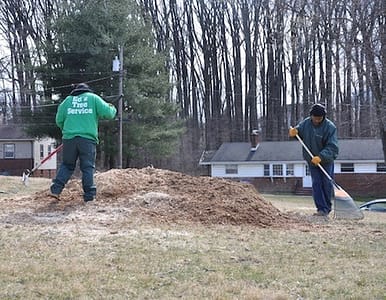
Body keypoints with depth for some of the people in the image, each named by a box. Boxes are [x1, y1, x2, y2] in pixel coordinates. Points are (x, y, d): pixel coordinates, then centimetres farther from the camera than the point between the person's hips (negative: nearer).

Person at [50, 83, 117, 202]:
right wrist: (113, 109, 23)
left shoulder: (67, 100, 15)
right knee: (88, 167, 3)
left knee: (67, 165, 14)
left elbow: (59, 120, 13)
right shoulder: (93, 98, 9)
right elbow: (108, 113, 2)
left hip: (69, 138, 2)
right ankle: (89, 195, 2)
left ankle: (56, 189, 5)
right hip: (88, 138, -2)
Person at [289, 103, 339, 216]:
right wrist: (293, 132, -17)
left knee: (327, 184, 4)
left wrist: (320, 157, -40)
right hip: (312, 161, 3)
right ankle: (322, 209, -3)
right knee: (316, 184, -3)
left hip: (326, 161, -3)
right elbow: (297, 130, 9)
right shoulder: (306, 123, -6)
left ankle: (327, 208, 18)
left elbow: (332, 147, -26)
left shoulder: (330, 127, -20)